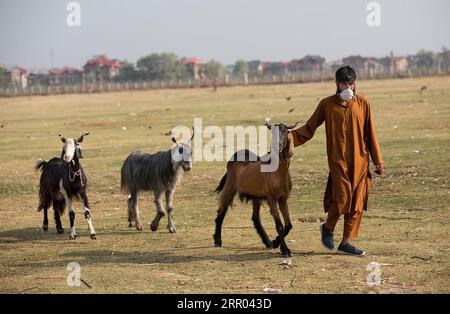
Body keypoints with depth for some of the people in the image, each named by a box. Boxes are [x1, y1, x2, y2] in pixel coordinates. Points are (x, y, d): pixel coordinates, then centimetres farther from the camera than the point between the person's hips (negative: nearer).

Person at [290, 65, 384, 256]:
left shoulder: (362, 103, 4)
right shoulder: (327, 104, 1)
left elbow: (370, 134, 7)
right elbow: (309, 128, 4)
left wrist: (378, 161, 7)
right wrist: (291, 136, -14)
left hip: (360, 161, 3)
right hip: (338, 160, -3)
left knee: (357, 203, 2)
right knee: (342, 198, -14)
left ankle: (346, 244, 13)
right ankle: (328, 228, 15)